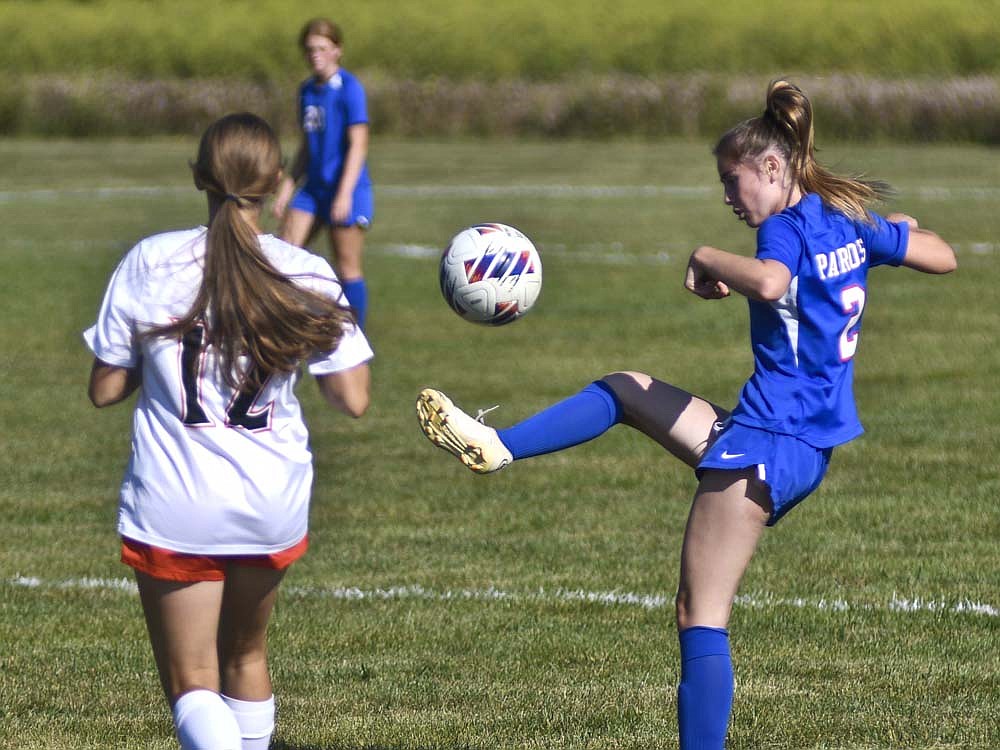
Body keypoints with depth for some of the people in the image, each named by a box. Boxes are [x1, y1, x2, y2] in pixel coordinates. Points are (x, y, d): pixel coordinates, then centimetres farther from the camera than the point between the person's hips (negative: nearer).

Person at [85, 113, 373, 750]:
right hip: (273, 506, 2)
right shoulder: (307, 275, -6)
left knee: (192, 683, 3)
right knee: (246, 655, 26)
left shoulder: (149, 263, -8)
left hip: (173, 509, -2)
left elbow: (105, 390, -3)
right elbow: (353, 400, -5)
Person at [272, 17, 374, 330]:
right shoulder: (307, 90, 11)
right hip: (314, 188, 7)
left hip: (345, 189, -7)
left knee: (347, 268, -1)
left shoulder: (349, 89, -11)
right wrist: (287, 187, 15)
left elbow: (358, 144, -15)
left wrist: (345, 193, -22)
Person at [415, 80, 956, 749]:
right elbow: (943, 257, 21)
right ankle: (498, 446, 23)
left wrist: (708, 259, -21)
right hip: (809, 448, 10)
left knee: (702, 616, -8)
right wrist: (892, 228, 40)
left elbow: (771, 283, -38)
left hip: (766, 445, -10)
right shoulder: (853, 225, 9)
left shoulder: (787, 228, -15)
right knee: (626, 390, 23)